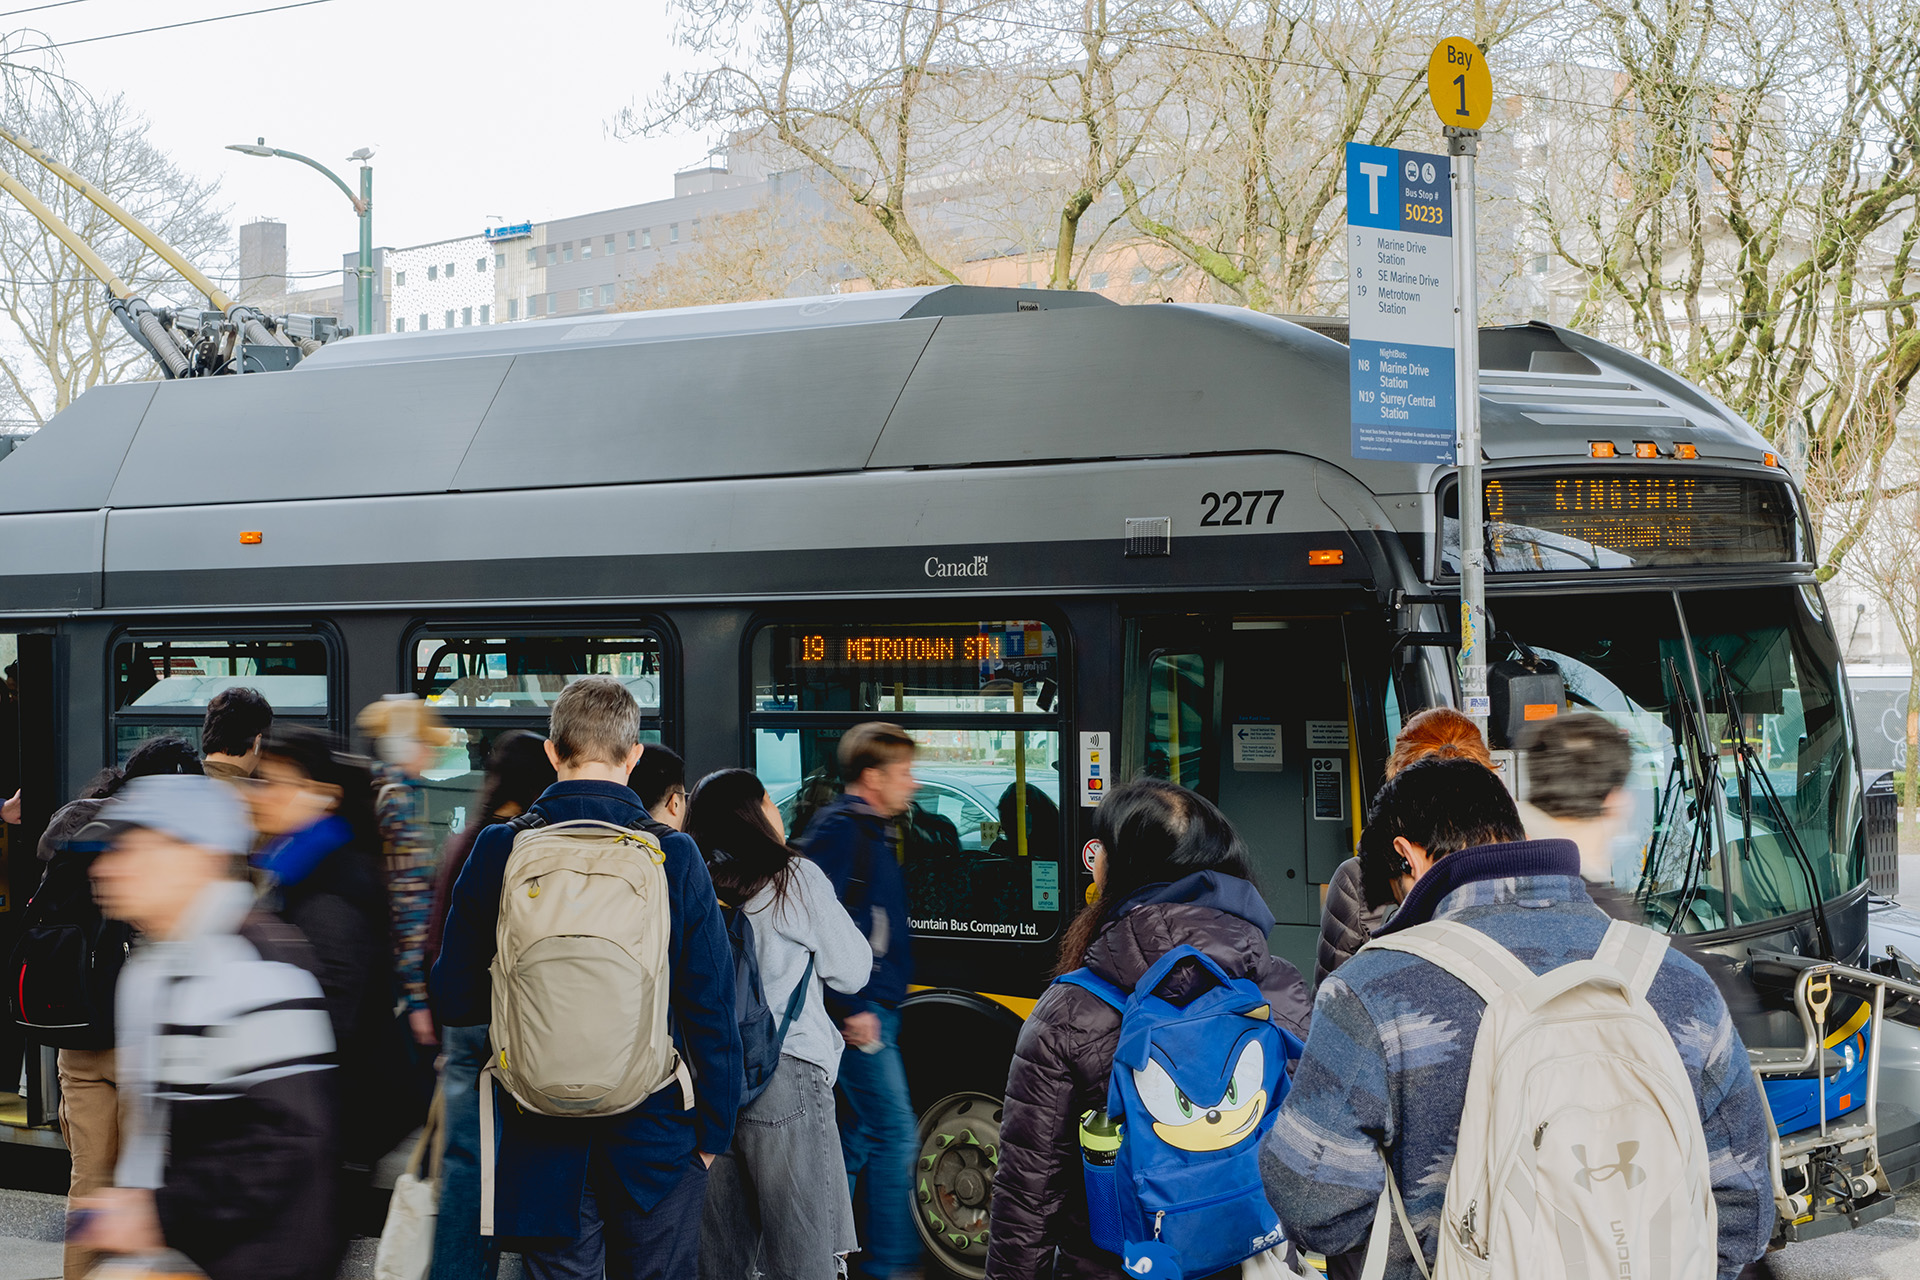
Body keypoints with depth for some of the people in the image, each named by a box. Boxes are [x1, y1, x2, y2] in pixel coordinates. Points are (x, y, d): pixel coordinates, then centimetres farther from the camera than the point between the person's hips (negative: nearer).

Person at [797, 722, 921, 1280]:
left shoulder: (868, 831, 17)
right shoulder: (840, 830, -14)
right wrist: (849, 1009, -22)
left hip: (871, 1013, 10)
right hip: (860, 1014, -10)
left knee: (859, 1135, 14)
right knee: (895, 1133, -10)